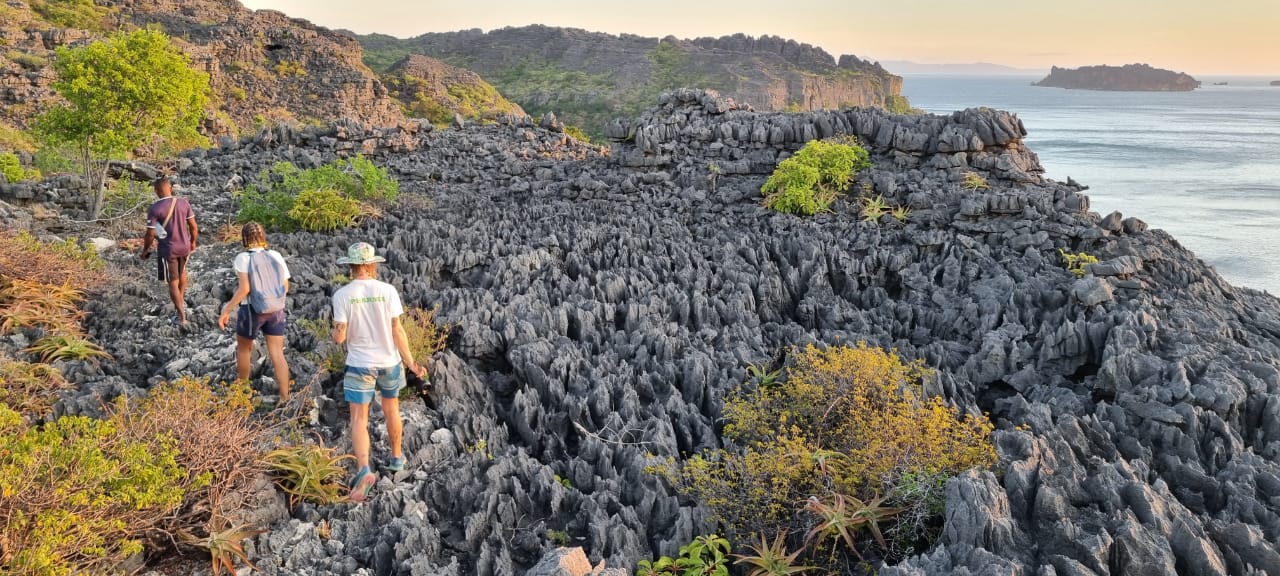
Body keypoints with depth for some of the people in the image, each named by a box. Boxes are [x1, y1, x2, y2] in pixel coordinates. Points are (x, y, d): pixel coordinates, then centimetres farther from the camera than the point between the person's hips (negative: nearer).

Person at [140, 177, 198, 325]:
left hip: (167, 250, -4)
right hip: (184, 246, 4)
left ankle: (181, 316, 12)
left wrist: (145, 250, 4)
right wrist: (193, 242, 16)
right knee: (182, 272, 31)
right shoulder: (184, 203, -6)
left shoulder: (154, 209, -16)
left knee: (173, 282, 8)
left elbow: (150, 234, -13)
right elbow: (193, 226, 0)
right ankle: (181, 302, 42)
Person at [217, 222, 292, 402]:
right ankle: (285, 398, 0)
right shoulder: (276, 256, 1)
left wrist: (226, 311, -16)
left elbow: (244, 288, -20)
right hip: (276, 310, 3)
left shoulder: (243, 258, -12)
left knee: (244, 348, 20)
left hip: (252, 310, -3)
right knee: (277, 353, 4)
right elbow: (286, 287, 3)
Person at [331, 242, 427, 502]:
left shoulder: (342, 295, -11)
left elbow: (339, 337, -11)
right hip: (389, 362, 2)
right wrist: (411, 363, 0)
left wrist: (335, 331, 14)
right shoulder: (388, 291, -9)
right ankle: (396, 458, 38)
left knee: (359, 420, 1)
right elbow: (397, 331, -8)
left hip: (359, 365, -2)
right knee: (391, 412, 21)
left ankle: (364, 470, -18)